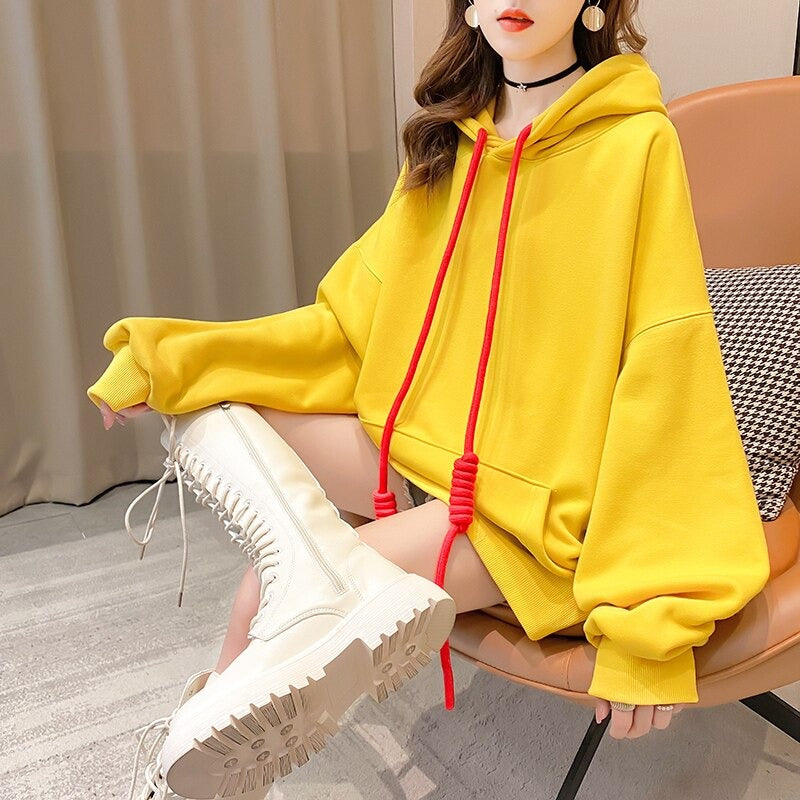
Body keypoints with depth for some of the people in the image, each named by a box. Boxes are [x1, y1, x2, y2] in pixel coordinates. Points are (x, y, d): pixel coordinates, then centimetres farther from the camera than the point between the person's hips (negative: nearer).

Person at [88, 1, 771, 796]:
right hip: (417, 448, 6)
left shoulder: (636, 143, -13)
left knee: (265, 599, -15)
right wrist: (179, 359, -1)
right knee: (200, 411, -4)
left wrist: (647, 617, -18)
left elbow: (665, 378, -16)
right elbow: (353, 319, 6)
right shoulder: (447, 143, 6)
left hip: (534, 509, -6)